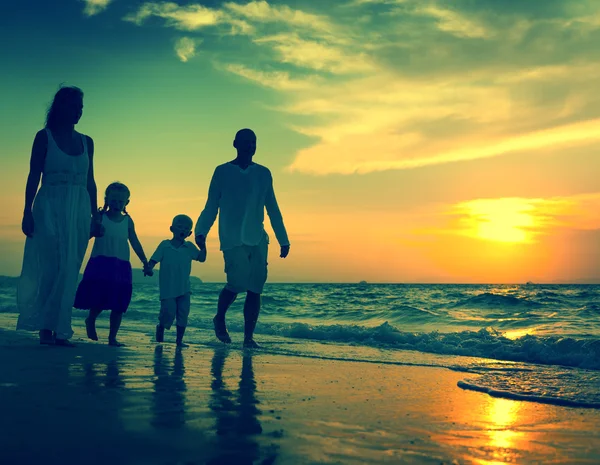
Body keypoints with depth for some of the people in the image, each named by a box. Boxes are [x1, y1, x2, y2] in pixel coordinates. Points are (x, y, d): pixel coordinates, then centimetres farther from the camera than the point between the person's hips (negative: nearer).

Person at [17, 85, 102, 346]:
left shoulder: (86, 142, 14)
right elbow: (33, 177, -2)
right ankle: (45, 328, -1)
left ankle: (60, 330, 4)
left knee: (70, 271, 1)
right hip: (50, 209, -4)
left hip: (79, 212, 4)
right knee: (49, 267, -8)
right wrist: (28, 212, -11)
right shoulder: (44, 137, 2)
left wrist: (95, 216, 9)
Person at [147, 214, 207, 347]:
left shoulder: (189, 247, 5)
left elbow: (201, 258, 0)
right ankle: (161, 327, 27)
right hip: (168, 288, -3)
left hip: (184, 288, 3)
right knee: (169, 312, -6)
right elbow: (154, 260, -4)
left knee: (183, 314, 3)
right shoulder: (164, 245, -3)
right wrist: (149, 268, -24)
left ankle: (179, 340, 15)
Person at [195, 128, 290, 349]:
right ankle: (219, 319, 11)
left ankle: (248, 337, 5)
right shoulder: (223, 172, 6)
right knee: (238, 282, -17)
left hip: (257, 239, 4)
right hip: (232, 239, -3)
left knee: (255, 288, -3)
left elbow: (273, 210, 14)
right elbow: (211, 207, 4)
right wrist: (201, 231, -11)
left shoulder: (263, 173, 13)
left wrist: (283, 240, 9)